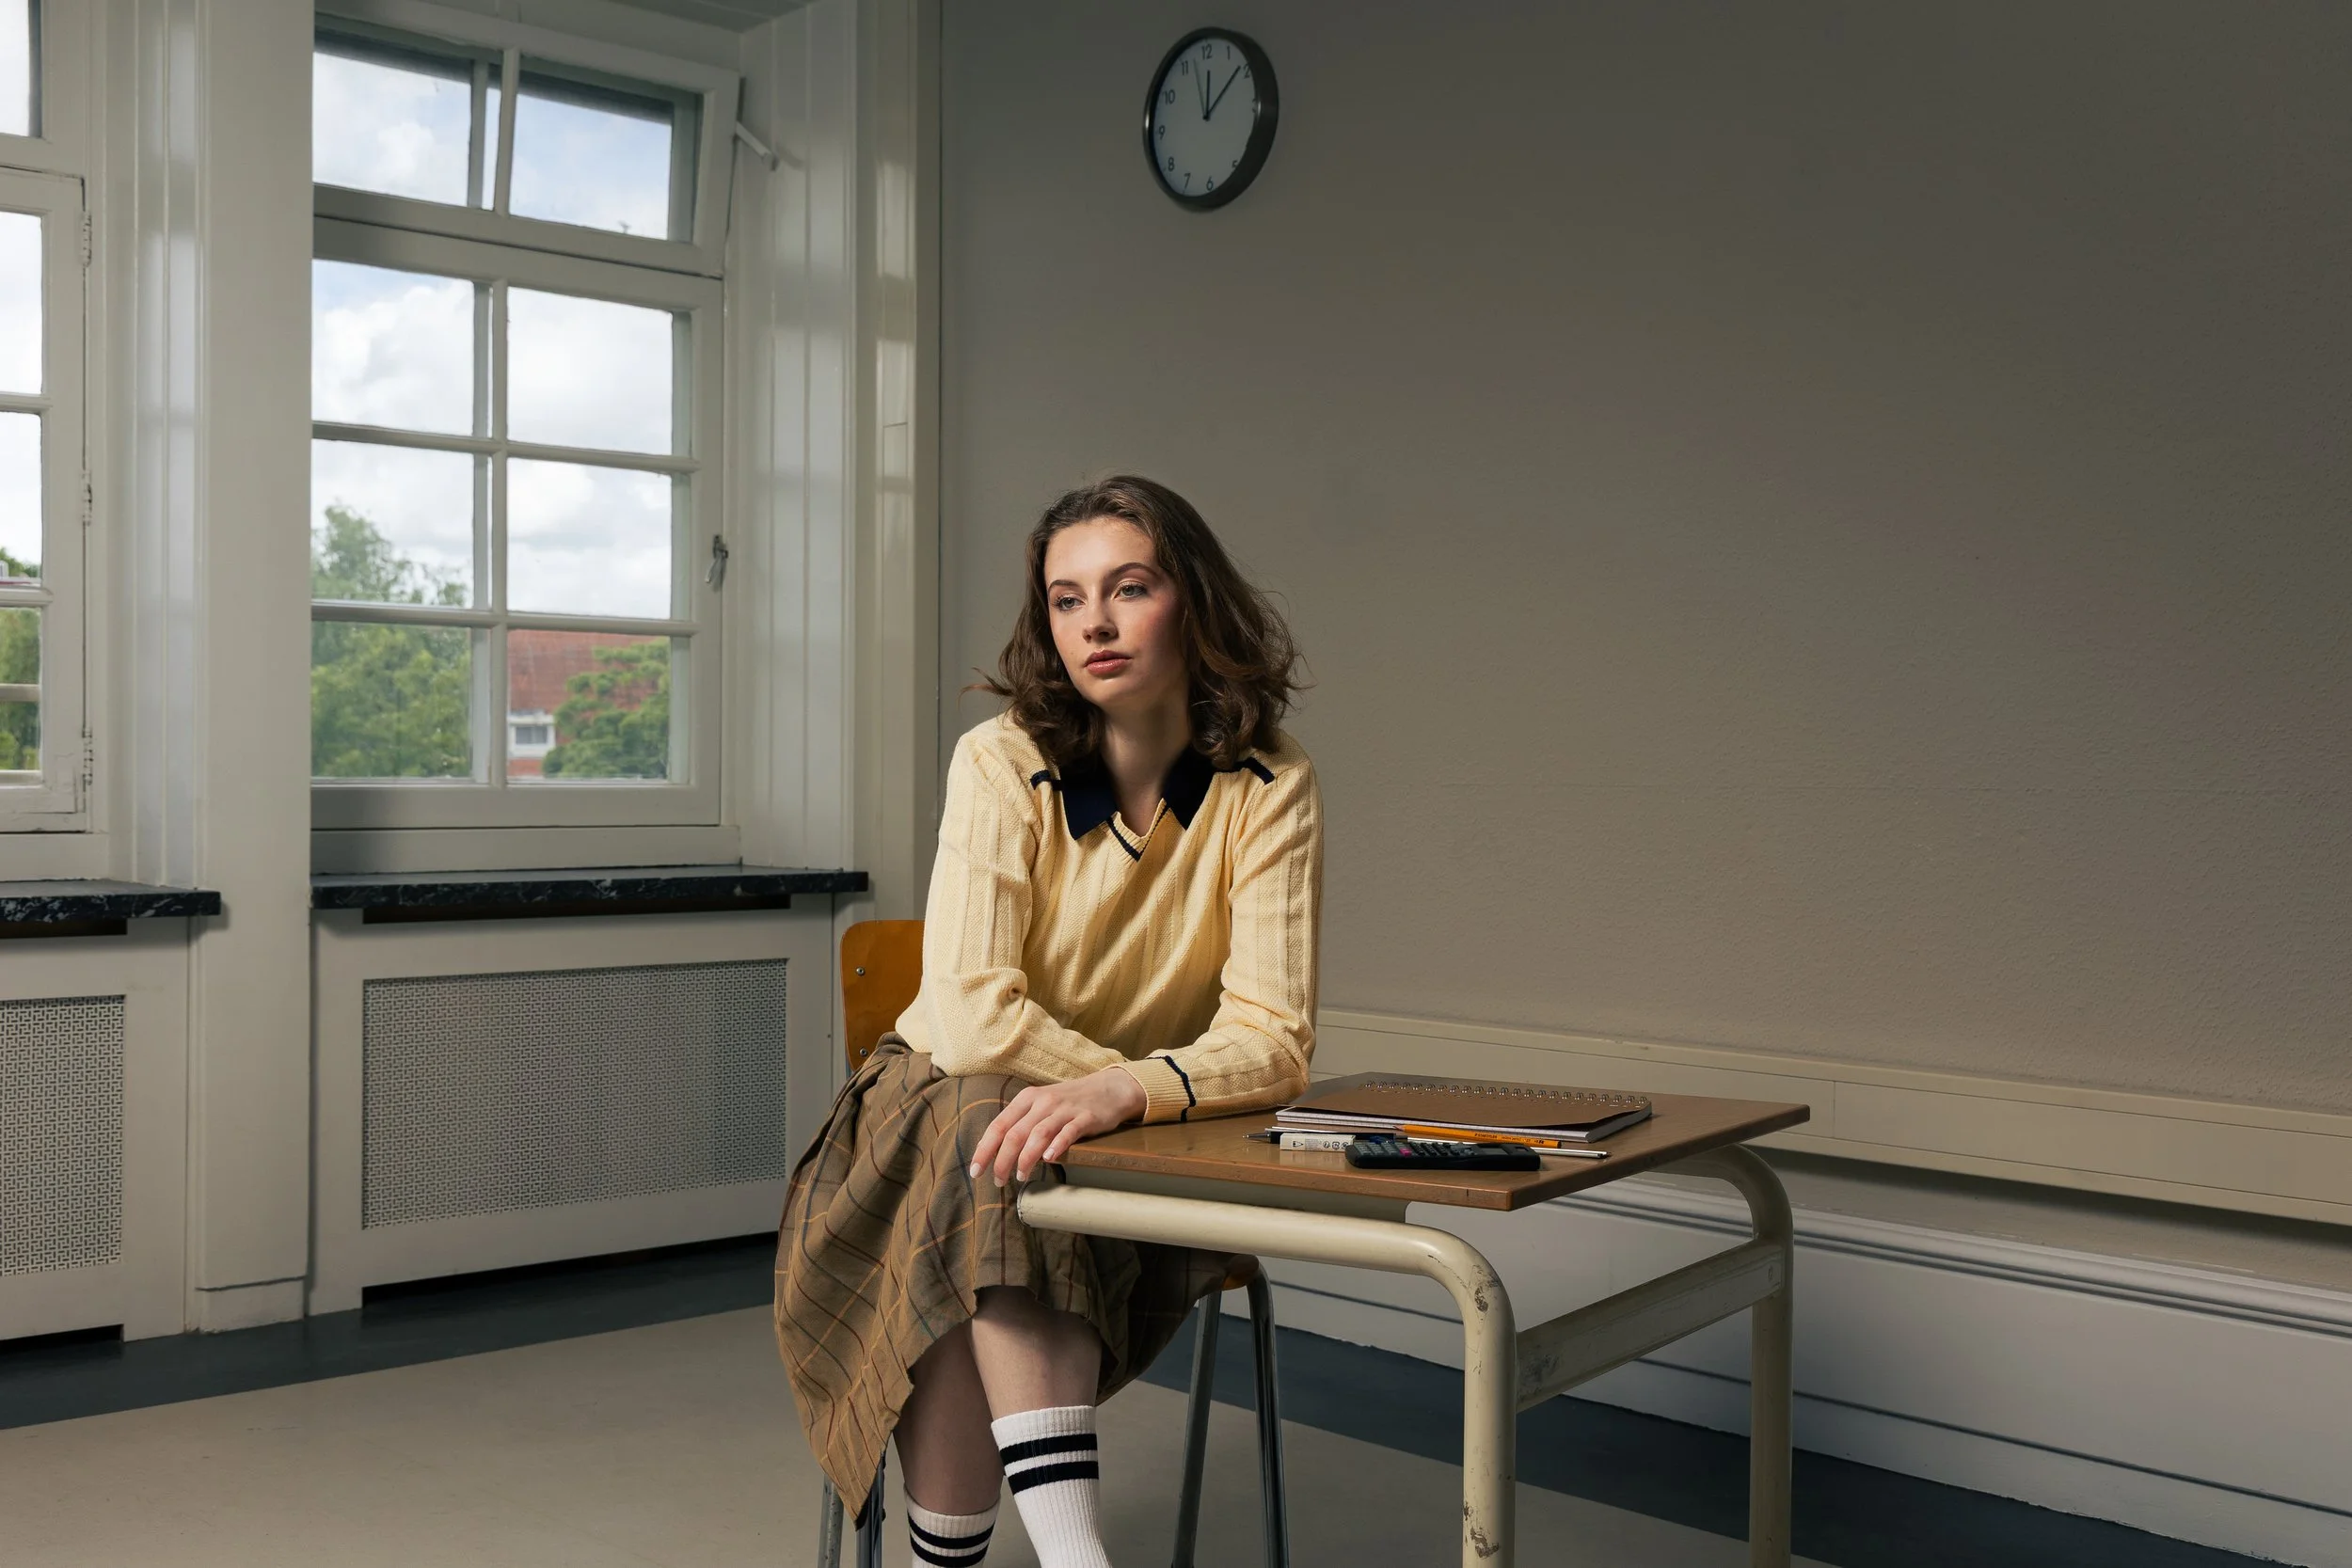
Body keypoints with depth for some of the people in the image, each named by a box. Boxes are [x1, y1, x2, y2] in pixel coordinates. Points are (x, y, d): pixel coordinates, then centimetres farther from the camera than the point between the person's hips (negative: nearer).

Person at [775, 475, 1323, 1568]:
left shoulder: (1268, 791, -8)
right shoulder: (1003, 761, -12)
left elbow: (1273, 1037, -16)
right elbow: (970, 1018, -22)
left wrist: (1128, 1091, -34)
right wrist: (1177, 1084, -21)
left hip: (1142, 1168, 1)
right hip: (949, 1111, 0)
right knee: (988, 1157, -35)